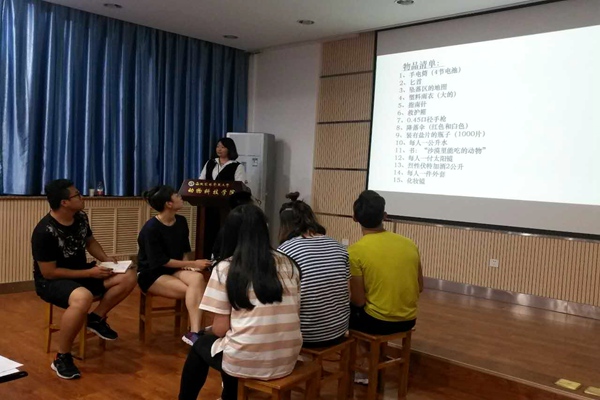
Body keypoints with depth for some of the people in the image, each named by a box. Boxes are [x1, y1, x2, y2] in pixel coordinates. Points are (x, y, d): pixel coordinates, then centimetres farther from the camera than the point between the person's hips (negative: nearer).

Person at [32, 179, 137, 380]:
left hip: (81, 273, 7)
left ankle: (97, 318, 7)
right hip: (51, 281, -7)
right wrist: (90, 273, -22)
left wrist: (106, 259, -1)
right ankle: (62, 357, -21)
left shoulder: (81, 217, -2)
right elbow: (49, 272, -22)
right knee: (82, 297, -41)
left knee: (129, 277, -11)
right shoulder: (45, 231, -24)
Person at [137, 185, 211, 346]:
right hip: (151, 274, -5)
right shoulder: (151, 228, -18)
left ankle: (194, 332, -34)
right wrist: (193, 264, -19)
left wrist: (188, 265, -8)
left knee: (198, 278, -29)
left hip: (174, 270, 6)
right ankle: (195, 331, -17)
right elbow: (161, 261, -19)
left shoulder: (181, 222, 2)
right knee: (196, 291, -27)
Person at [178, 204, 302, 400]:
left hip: (245, 362, -4)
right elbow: (292, 315, 10)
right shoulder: (289, 265, 5)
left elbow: (220, 329, -6)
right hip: (287, 361, 5)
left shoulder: (225, 269, -6)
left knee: (201, 345, 27)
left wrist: (215, 328, 17)